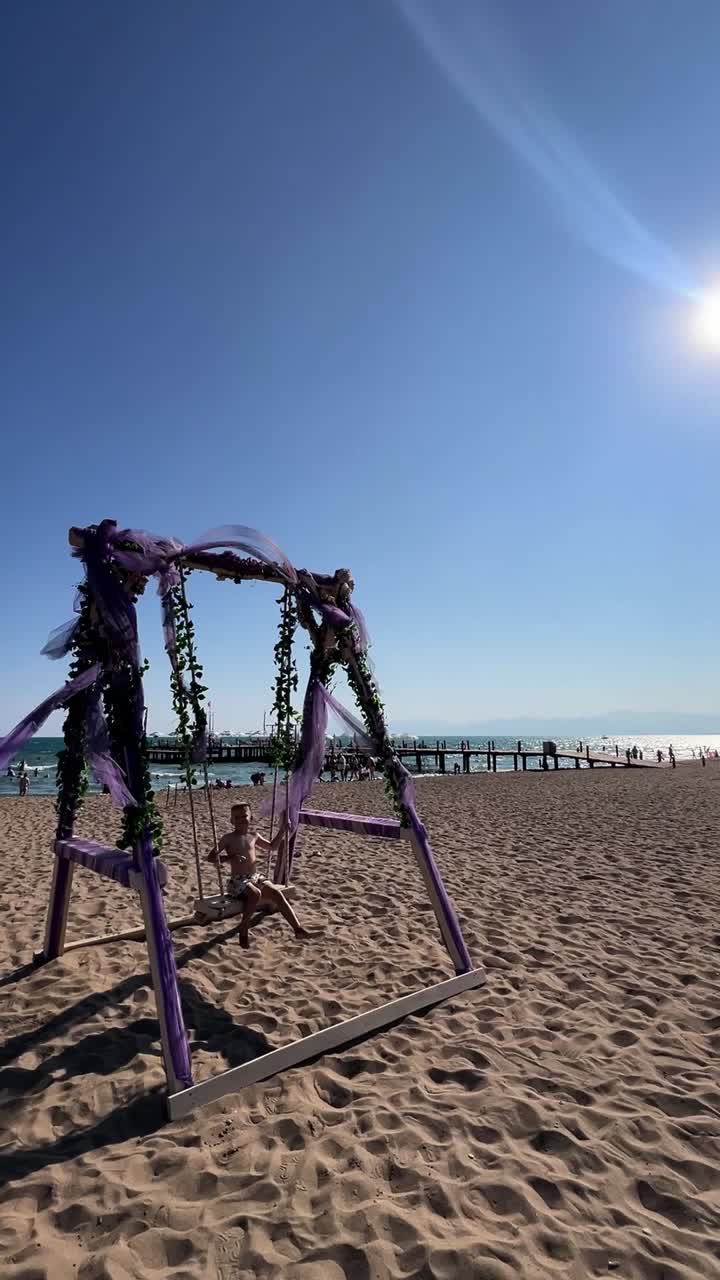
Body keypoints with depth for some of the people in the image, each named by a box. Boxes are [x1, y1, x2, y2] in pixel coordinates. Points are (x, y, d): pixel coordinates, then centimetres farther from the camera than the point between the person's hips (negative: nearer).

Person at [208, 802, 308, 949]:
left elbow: (272, 846, 27)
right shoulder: (229, 838, -4)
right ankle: (244, 931, -15)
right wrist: (230, 857, -25)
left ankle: (297, 928, -18)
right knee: (256, 894, -34)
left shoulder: (254, 835, 11)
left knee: (277, 893, -17)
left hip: (256, 877, 5)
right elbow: (211, 857, -11)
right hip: (238, 881, -5)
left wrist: (282, 830, 17)